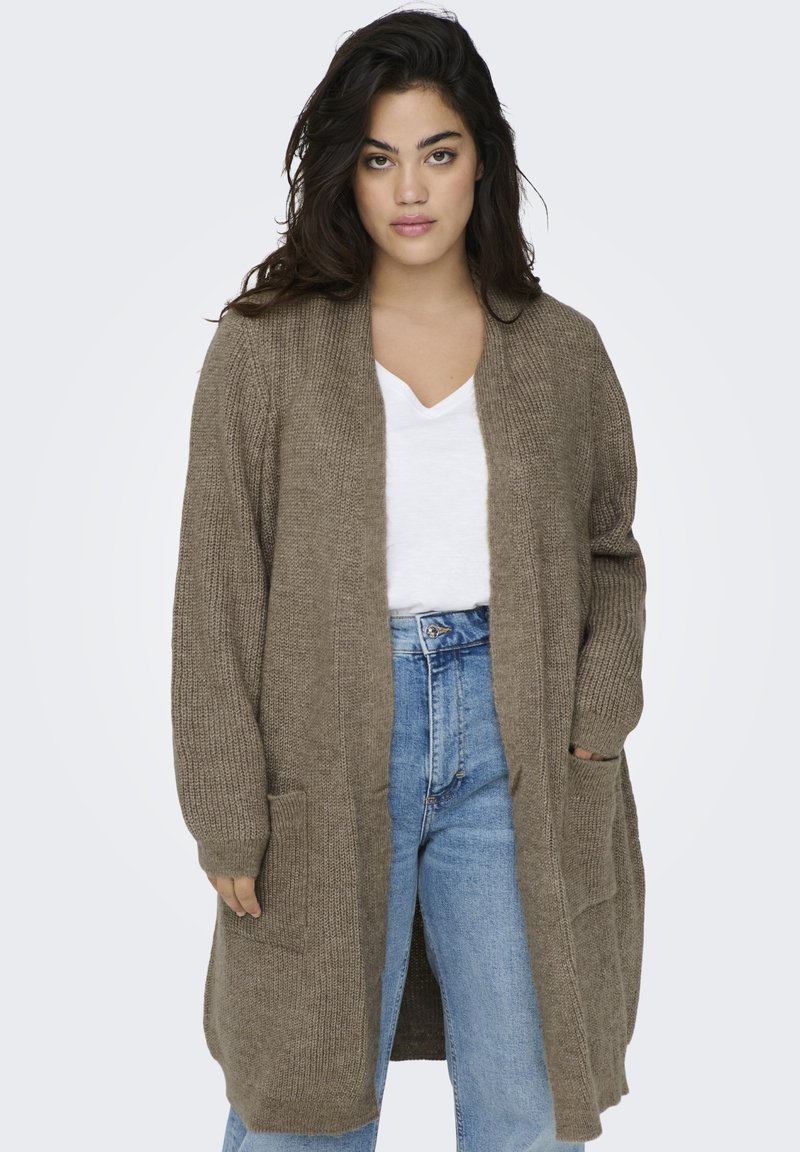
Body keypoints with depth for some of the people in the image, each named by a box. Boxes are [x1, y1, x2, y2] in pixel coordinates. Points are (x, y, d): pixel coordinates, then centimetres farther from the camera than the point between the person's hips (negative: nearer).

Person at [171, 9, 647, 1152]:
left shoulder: (561, 350, 6)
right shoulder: (265, 347, -1)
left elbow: (611, 553, 15)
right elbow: (217, 589, -3)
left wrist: (597, 714, -2)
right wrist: (230, 816, -7)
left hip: (510, 754, 2)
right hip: (329, 754, -2)